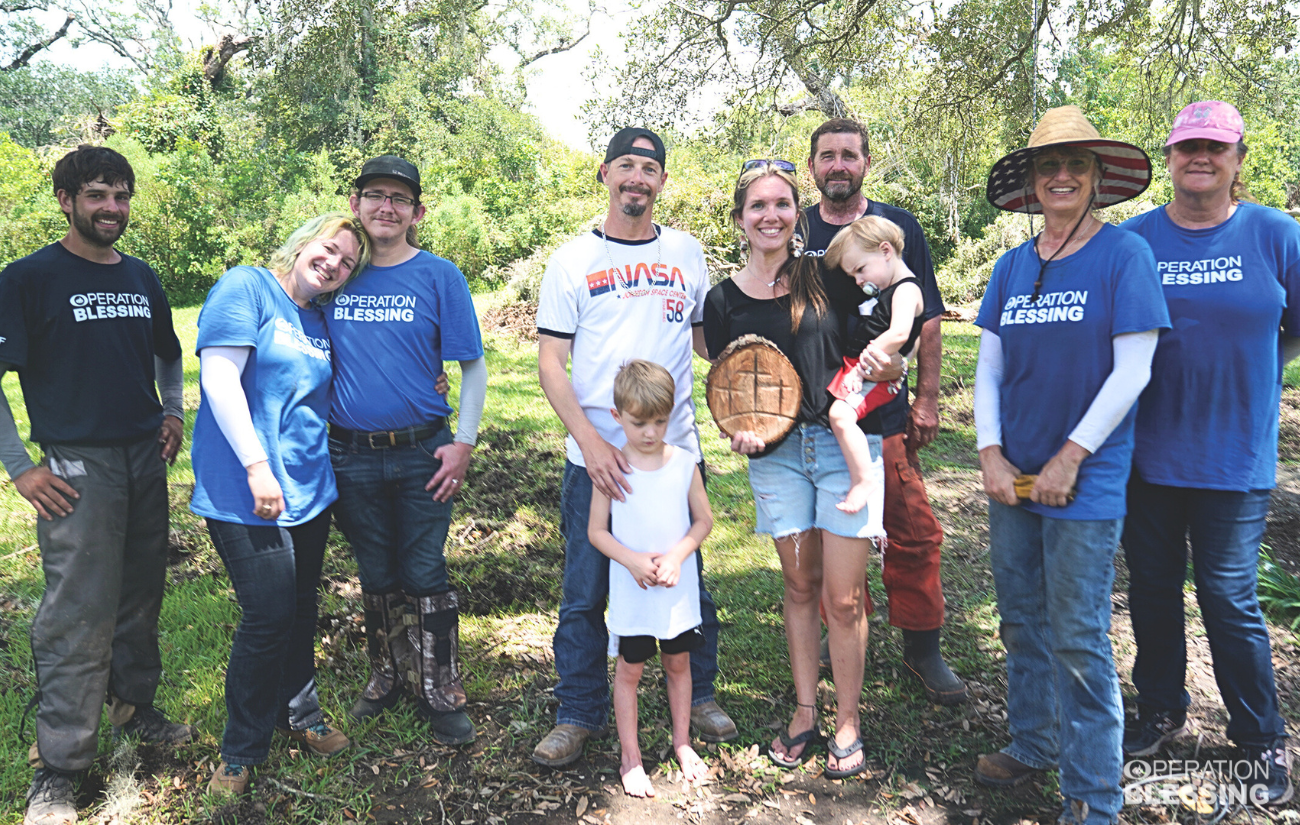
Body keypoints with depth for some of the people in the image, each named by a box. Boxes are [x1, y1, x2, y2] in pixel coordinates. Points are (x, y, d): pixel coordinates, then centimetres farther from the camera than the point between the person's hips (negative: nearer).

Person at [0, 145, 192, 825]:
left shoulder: (141, 279, 12)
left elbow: (168, 354, 27)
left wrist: (173, 414, 12)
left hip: (145, 460, 6)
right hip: (77, 467, -6)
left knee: (140, 594, 15)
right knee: (79, 614, -4)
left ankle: (135, 705, 34)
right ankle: (57, 768, 8)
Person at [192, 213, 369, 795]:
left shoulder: (321, 320, 14)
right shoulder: (246, 288, -7)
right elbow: (219, 379, -15)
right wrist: (257, 466, -19)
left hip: (310, 489, 7)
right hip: (246, 494, -7)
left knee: (300, 608, 16)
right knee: (269, 617, -6)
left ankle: (297, 715, 35)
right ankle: (241, 753, 14)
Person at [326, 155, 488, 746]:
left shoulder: (439, 276, -3)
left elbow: (473, 367, -1)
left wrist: (463, 443, -8)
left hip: (422, 453, -2)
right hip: (351, 455, 3)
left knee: (425, 575, 3)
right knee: (376, 576, 15)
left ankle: (441, 693, 16)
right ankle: (388, 676, 33)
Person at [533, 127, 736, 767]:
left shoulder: (686, 252, 8)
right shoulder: (572, 259, 1)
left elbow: (708, 337, 20)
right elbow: (549, 361, -3)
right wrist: (590, 439, -16)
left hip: (675, 451, 2)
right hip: (594, 456, -1)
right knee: (585, 593, 7)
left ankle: (699, 695, 33)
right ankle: (579, 713, 26)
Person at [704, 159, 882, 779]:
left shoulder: (825, 276, 0)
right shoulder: (723, 300, 4)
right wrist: (741, 433, -10)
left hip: (844, 443, -1)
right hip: (776, 454, 2)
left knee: (842, 598, 1)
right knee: (800, 587, 13)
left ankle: (846, 720, 19)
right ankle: (805, 710, 28)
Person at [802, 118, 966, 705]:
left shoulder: (899, 228, 5)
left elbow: (926, 320, 6)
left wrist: (927, 399, 1)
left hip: (886, 411, -1)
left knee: (914, 534, -1)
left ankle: (923, 648, 15)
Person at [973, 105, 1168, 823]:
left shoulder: (1124, 255, -5)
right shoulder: (1011, 267, 9)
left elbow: (1132, 371, -10)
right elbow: (988, 368, 9)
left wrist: (1069, 458, -13)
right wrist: (990, 454, -2)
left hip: (1086, 482, -5)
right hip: (1013, 478, 5)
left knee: (1078, 639, -1)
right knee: (1022, 623, 15)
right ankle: (1032, 744, 35)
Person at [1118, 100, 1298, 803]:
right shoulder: (1133, 238, 2)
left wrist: (1239, 376, 4)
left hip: (1233, 456, -2)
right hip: (1145, 451, 2)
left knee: (1228, 597, 3)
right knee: (1152, 588, 12)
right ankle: (1161, 711, 32)